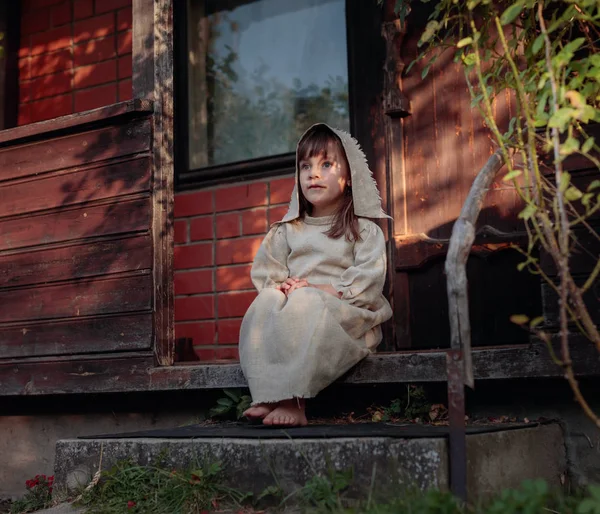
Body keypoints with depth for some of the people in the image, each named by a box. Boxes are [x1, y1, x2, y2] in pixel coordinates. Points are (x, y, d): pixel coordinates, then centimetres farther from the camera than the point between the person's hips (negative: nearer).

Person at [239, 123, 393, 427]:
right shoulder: (286, 231, 20)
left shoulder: (364, 230, 8)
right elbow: (264, 272, 11)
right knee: (266, 301, -29)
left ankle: (293, 401, -43)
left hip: (345, 315, -3)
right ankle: (266, 395, -38)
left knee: (307, 303, -35)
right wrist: (281, 286, -11)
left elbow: (368, 282, -6)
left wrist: (324, 290, -17)